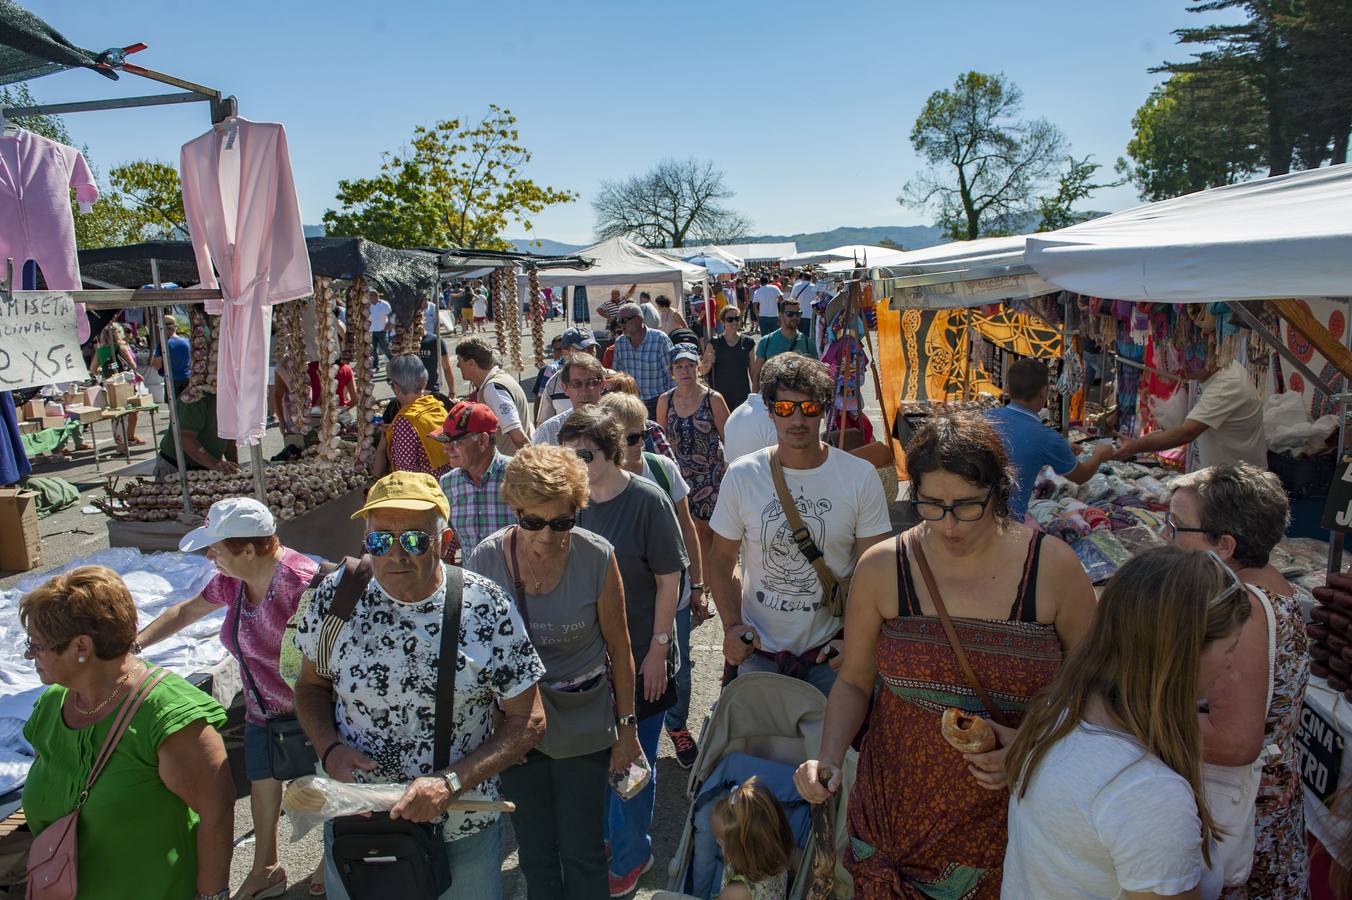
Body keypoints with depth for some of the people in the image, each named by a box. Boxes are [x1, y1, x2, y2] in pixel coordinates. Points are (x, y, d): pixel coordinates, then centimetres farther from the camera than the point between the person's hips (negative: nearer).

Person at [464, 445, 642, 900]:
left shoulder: (597, 557, -16)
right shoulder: (485, 560, -14)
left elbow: (619, 647, -5)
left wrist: (627, 726, -1)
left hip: (584, 726, -1)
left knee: (582, 852, 10)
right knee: (535, 854, 18)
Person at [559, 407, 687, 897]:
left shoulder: (646, 500, -17)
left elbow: (668, 580, -12)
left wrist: (658, 648, -12)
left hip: (639, 658, -4)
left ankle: (631, 855, 31)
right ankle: (607, 833, 43)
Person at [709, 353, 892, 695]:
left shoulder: (861, 477, -9)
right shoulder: (741, 476, -7)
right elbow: (721, 560, 2)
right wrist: (732, 625, -11)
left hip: (830, 651, 0)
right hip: (758, 651, 1)